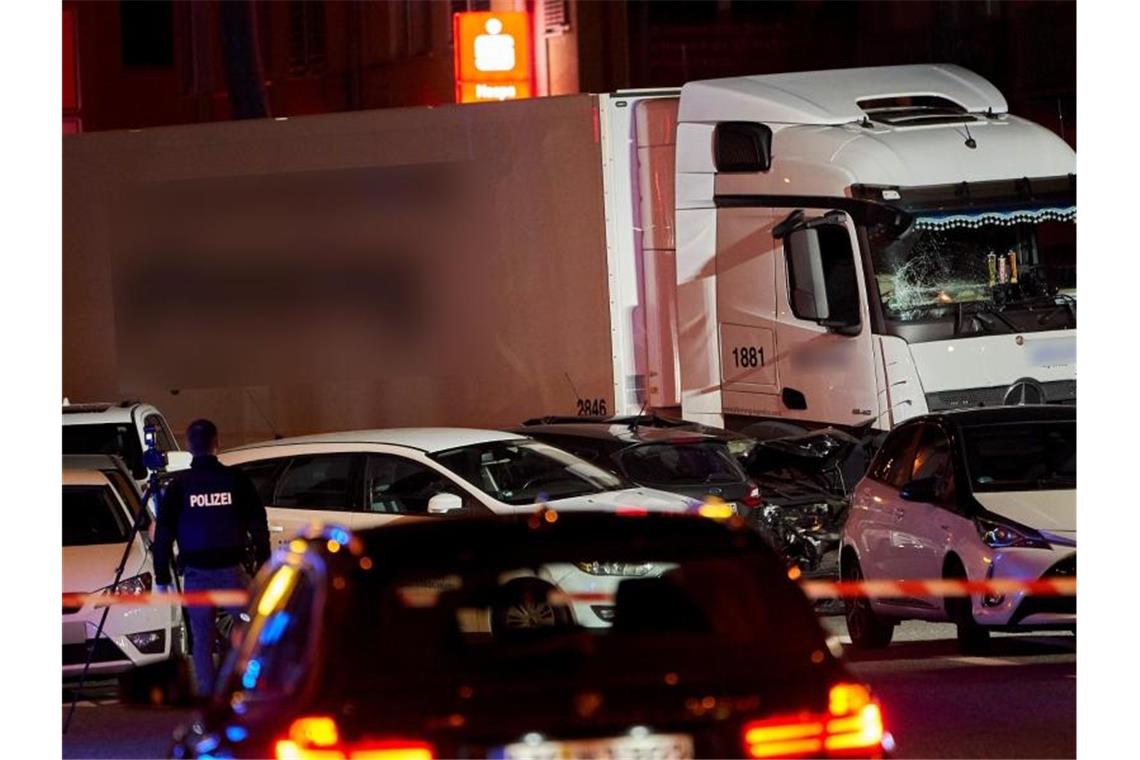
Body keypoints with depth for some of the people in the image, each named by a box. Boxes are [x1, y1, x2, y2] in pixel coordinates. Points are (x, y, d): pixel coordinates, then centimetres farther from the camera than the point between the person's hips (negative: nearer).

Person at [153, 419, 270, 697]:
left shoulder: (179, 485, -1)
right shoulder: (236, 480, -1)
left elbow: (163, 534, 1)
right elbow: (259, 528, 1)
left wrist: (161, 577, 6)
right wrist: (264, 568, 9)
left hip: (196, 574, 0)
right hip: (232, 570, 0)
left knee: (202, 641, 4)